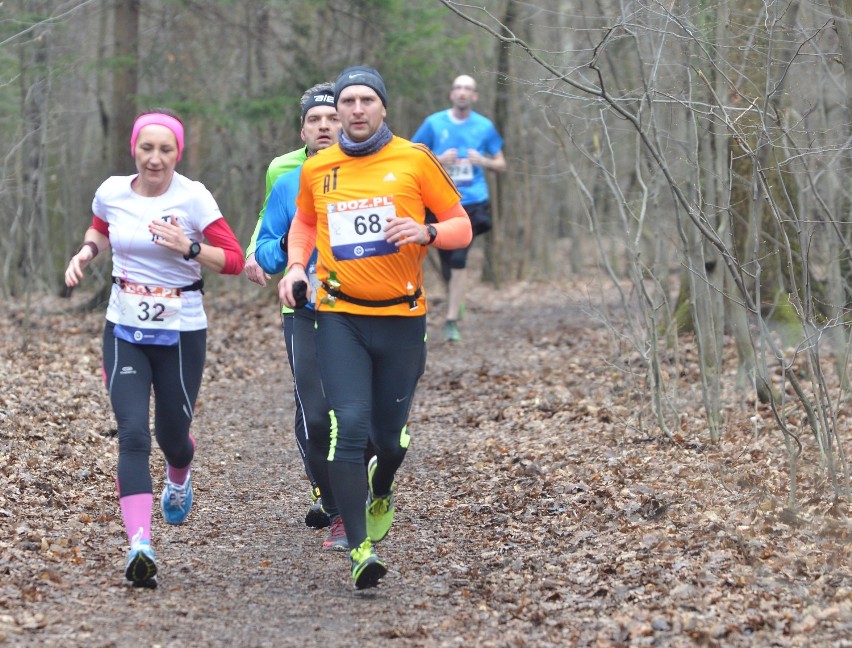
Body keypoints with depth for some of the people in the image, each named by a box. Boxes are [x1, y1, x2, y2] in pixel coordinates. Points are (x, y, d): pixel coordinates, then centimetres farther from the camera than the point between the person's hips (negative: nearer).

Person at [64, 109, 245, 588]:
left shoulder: (193, 197, -11)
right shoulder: (112, 192, -1)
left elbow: (234, 260, -10)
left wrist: (189, 248, -25)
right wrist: (87, 252, 1)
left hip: (182, 332, -1)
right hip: (125, 330, 2)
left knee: (172, 435, 11)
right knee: (133, 434, -14)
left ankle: (180, 477, 51)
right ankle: (140, 544, -24)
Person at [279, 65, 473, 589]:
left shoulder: (414, 160, -2)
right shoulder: (317, 170, 6)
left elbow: (462, 227, 2)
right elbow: (304, 222, 25)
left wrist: (425, 232, -19)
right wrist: (296, 265, 6)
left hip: (402, 316, 0)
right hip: (339, 316, 1)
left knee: (390, 433, 8)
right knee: (349, 426, -14)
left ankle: (381, 491, 44)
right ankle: (359, 548, -11)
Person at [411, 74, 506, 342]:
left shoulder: (485, 127, 4)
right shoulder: (434, 123, 2)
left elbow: (501, 165, 11)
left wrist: (483, 161, -10)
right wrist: (439, 160, -11)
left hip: (472, 201, -1)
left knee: (459, 260, -14)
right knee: (447, 262, 8)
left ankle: (452, 320, -13)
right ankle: (454, 305, 34)